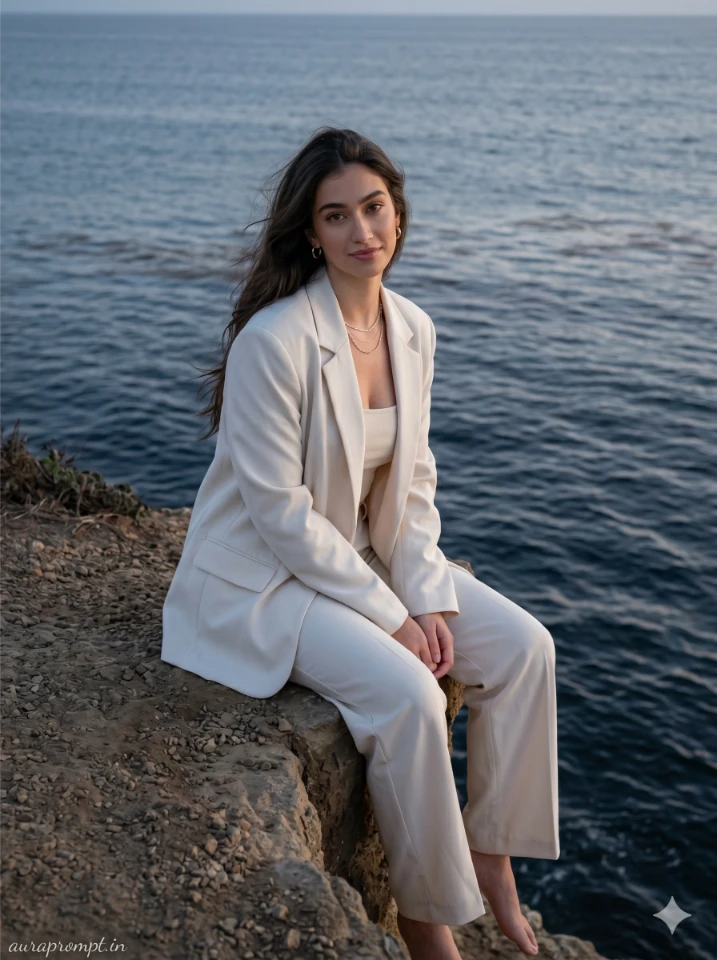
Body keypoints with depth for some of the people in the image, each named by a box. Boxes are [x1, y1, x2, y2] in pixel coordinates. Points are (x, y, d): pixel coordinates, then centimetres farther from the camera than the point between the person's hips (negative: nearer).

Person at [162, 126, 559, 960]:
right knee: (407, 691, -26)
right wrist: (389, 615, -18)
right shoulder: (273, 341, -23)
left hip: (364, 554, 7)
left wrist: (429, 599, -8)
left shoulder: (412, 329, -1)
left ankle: (487, 852, 10)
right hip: (264, 578, -7)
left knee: (523, 647, -6)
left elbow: (413, 482, 4)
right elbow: (283, 514, -22)